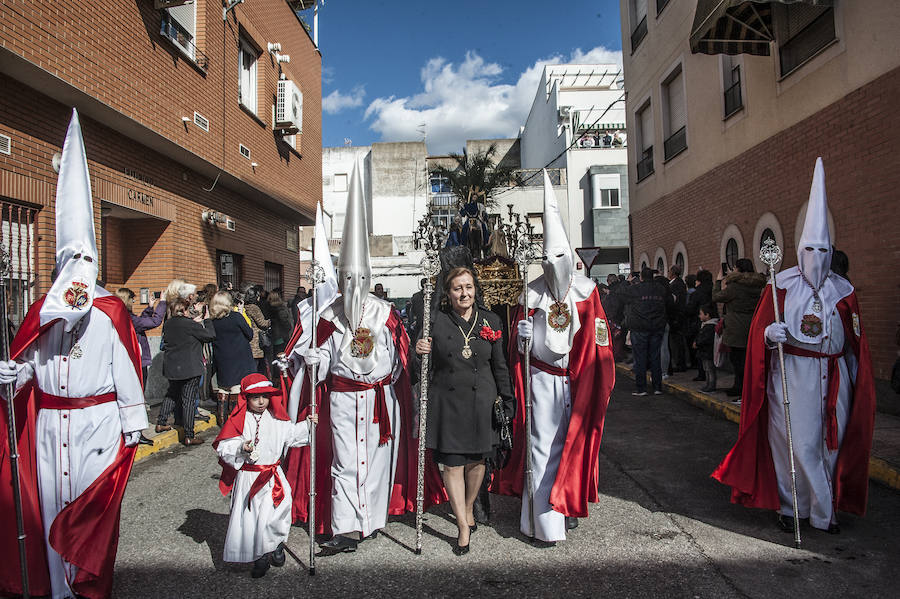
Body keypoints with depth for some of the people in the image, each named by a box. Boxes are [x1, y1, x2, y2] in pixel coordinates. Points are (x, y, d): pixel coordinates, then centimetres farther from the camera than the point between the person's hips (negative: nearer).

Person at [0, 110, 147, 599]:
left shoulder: (111, 312, -5)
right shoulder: (42, 313, 8)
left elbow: (127, 370, -5)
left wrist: (132, 424, -5)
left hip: (97, 423, -4)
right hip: (48, 423, 4)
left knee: (91, 504, 0)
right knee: (49, 502, 10)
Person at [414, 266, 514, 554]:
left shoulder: (490, 320, 3)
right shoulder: (436, 321, -2)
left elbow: (500, 366, 8)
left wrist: (507, 402, 7)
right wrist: (419, 352, -16)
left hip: (481, 400, 2)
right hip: (447, 399, -1)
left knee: (476, 460, 12)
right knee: (451, 463, 0)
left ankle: (468, 510, 37)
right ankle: (463, 527, 13)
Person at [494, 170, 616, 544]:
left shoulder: (587, 291, 1)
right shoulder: (532, 294, -1)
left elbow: (599, 342, 4)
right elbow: (518, 343, 5)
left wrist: (598, 383, -3)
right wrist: (522, 335, -18)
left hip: (578, 381, 1)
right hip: (543, 379, -1)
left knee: (574, 443, 9)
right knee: (543, 447, -1)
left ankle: (568, 505, 28)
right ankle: (545, 522, 7)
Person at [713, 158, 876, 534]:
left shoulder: (843, 291, 9)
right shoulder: (781, 284, -1)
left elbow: (856, 342, 13)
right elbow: (759, 328, -2)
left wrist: (859, 384, 10)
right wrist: (770, 333, -25)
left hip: (832, 377, 3)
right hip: (792, 373, -3)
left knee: (830, 441, 5)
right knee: (796, 442, -2)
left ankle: (824, 509, 18)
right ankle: (789, 506, 12)